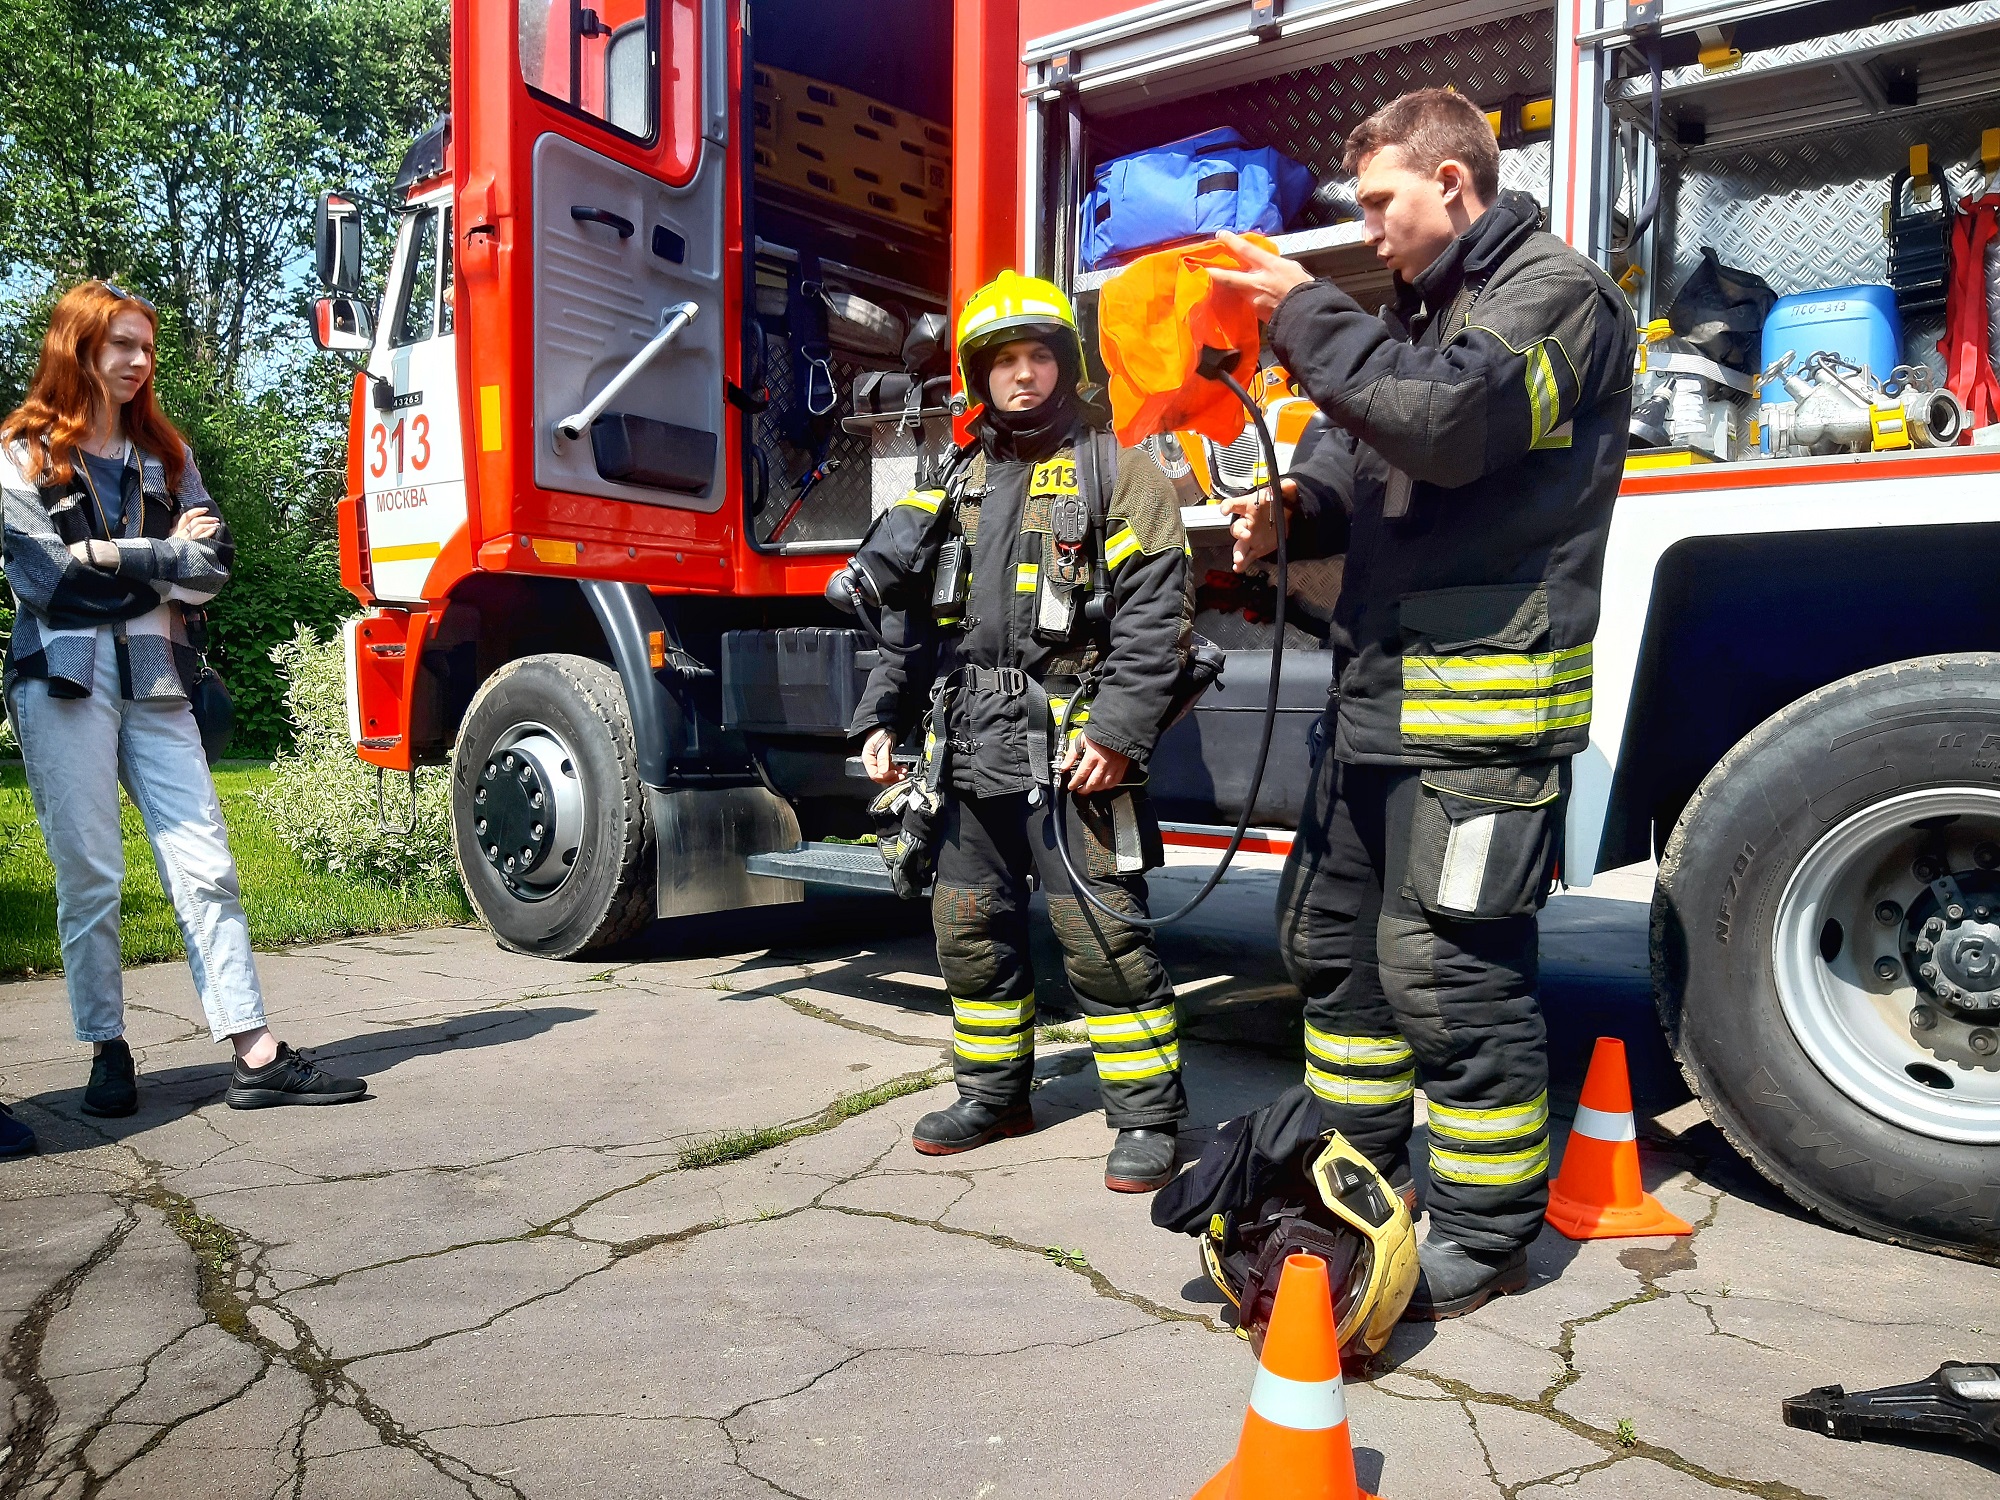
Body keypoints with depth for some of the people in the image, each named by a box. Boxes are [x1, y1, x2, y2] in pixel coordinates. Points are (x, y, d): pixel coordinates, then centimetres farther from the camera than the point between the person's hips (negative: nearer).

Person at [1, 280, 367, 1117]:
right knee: (89, 876, 0)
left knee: (205, 865, -4)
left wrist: (112, 556, -7)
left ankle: (256, 1055, -4)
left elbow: (210, 567, 4)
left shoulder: (164, 454, 17)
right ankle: (107, 1052, 13)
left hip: (153, 677, 3)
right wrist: (164, 555, -3)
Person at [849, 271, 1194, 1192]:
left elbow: (1154, 613, -9)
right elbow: (911, 615, 19)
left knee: (1101, 936, -4)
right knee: (970, 927, 13)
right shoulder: (959, 484, 18)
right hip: (971, 751, 6)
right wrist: (882, 717, 11)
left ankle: (1148, 1117, 9)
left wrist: (1118, 727, -19)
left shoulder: (1115, 472, 0)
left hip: (1072, 750, -6)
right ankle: (993, 1093, 30)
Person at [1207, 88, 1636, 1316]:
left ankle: (1488, 1235, 12)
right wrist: (1295, 507, 0)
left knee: (1449, 970, -6)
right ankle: (1359, 1175, 32)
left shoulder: (1556, 292, -5)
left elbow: (1447, 420, -23)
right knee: (1334, 938, 15)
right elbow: (1363, 459, 22)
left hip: (1484, 715, -9)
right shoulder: (1426, 308, 23)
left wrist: (1308, 315, -15)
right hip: (1382, 694, 10)